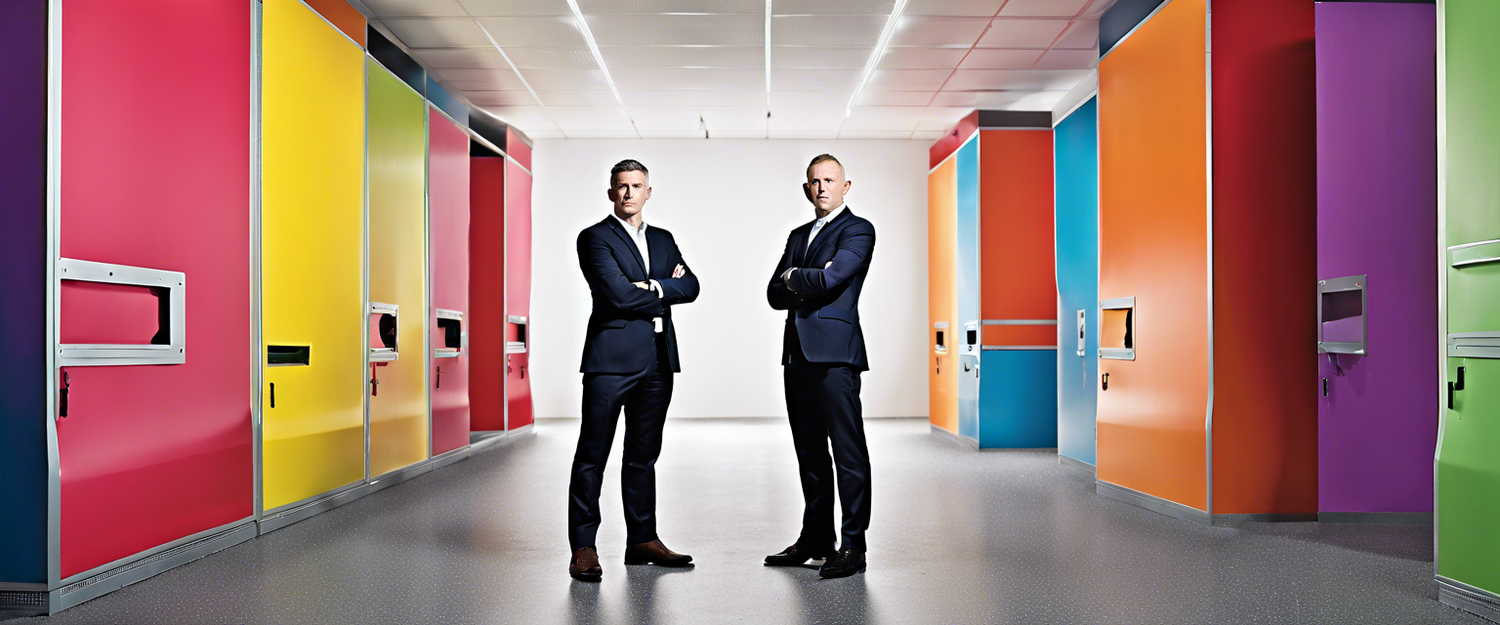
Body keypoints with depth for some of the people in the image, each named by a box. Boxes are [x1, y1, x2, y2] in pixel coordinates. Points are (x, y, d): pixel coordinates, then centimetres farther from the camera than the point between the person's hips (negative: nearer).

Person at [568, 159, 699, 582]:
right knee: (592, 456, -3)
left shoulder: (663, 240, 20)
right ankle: (583, 547, 2)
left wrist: (654, 286, -11)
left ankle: (642, 540, 19)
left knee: (643, 455, 12)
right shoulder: (595, 238, 0)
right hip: (612, 357, -6)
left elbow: (690, 286, 6)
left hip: (658, 359, 6)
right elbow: (618, 294, -13)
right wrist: (665, 293, -1)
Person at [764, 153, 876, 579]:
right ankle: (815, 539, 20)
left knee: (848, 451, -7)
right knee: (809, 452, 11)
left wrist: (794, 277, 3)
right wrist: (808, 283, -3)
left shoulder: (858, 230, 0)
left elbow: (830, 278, -15)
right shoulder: (798, 236, 23)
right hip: (798, 353, 8)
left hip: (835, 352, -7)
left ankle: (853, 545, -3)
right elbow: (775, 294, 14)